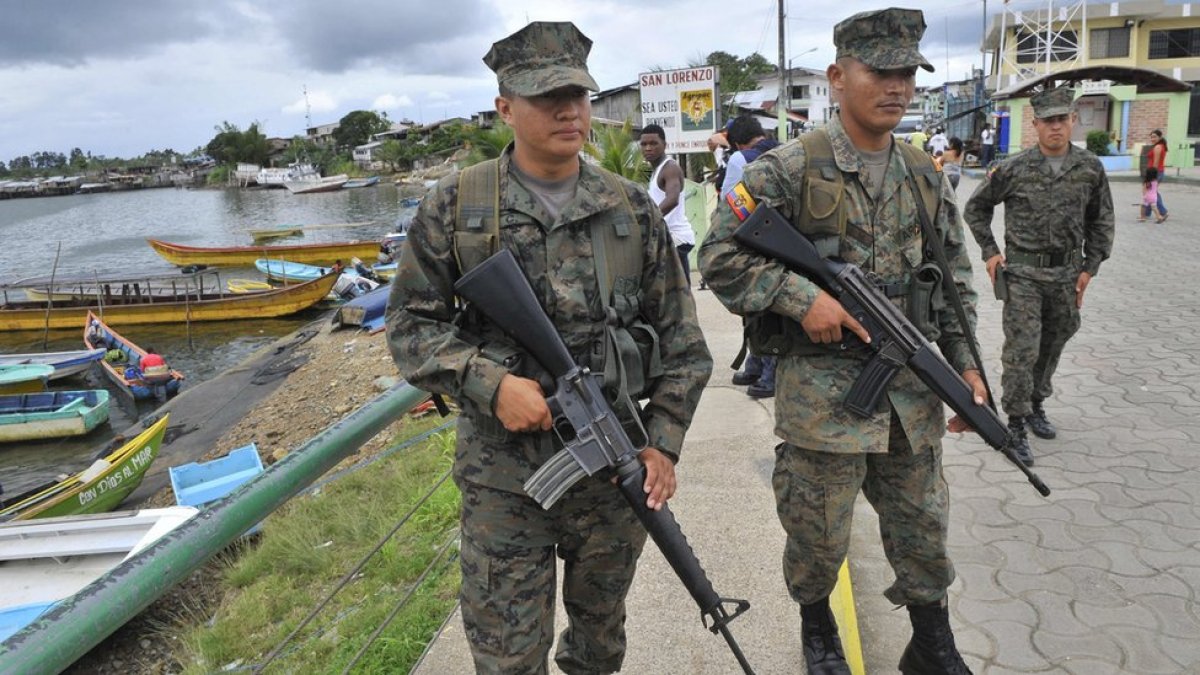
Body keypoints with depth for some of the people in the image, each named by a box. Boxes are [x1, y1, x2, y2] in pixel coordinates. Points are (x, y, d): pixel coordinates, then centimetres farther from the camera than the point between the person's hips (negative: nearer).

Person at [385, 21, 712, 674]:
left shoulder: (633, 209, 2)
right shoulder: (454, 206, -4)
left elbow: (680, 338, 4)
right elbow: (411, 323, -1)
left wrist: (664, 441, -4)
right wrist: (490, 383, -17)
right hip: (502, 477, -2)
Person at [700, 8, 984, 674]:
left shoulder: (926, 177, 8)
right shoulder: (789, 169, -9)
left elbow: (954, 281, 14)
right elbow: (719, 256, -9)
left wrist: (967, 365, 5)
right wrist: (800, 297, -19)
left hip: (912, 392, 5)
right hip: (822, 390, -4)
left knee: (922, 528, 16)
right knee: (818, 534, 10)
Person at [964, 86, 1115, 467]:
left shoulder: (1091, 169, 2)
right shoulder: (1013, 169, -7)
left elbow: (1101, 223, 11)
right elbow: (975, 209, 5)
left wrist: (1090, 267, 4)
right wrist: (990, 252, -1)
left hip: (1067, 274, 4)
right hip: (1023, 273, -3)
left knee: (1053, 346, 15)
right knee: (1022, 350, -6)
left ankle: (1036, 405, 35)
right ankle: (1017, 424, 4)